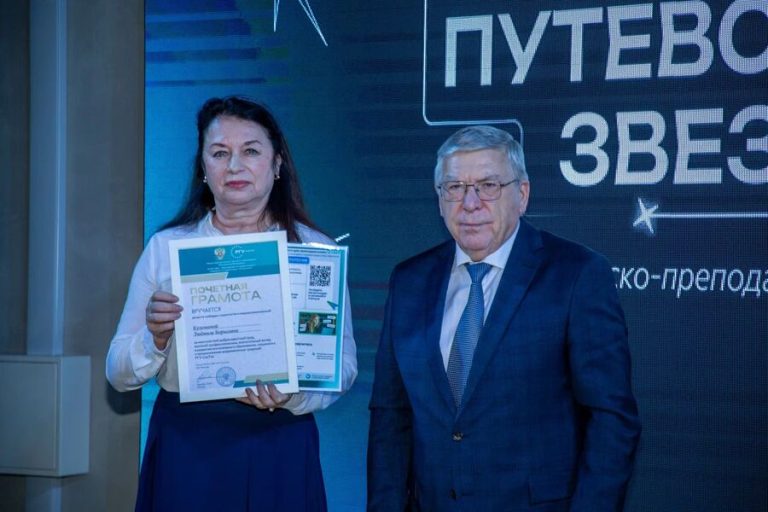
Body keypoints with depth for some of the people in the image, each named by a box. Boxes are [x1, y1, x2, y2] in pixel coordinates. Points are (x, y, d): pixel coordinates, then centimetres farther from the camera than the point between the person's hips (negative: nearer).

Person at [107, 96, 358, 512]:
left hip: (280, 451, 0)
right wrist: (155, 337, -16)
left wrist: (292, 396, -17)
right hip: (185, 450, 1)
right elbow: (119, 374, 4)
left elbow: (344, 363, 2)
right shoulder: (165, 248, 4)